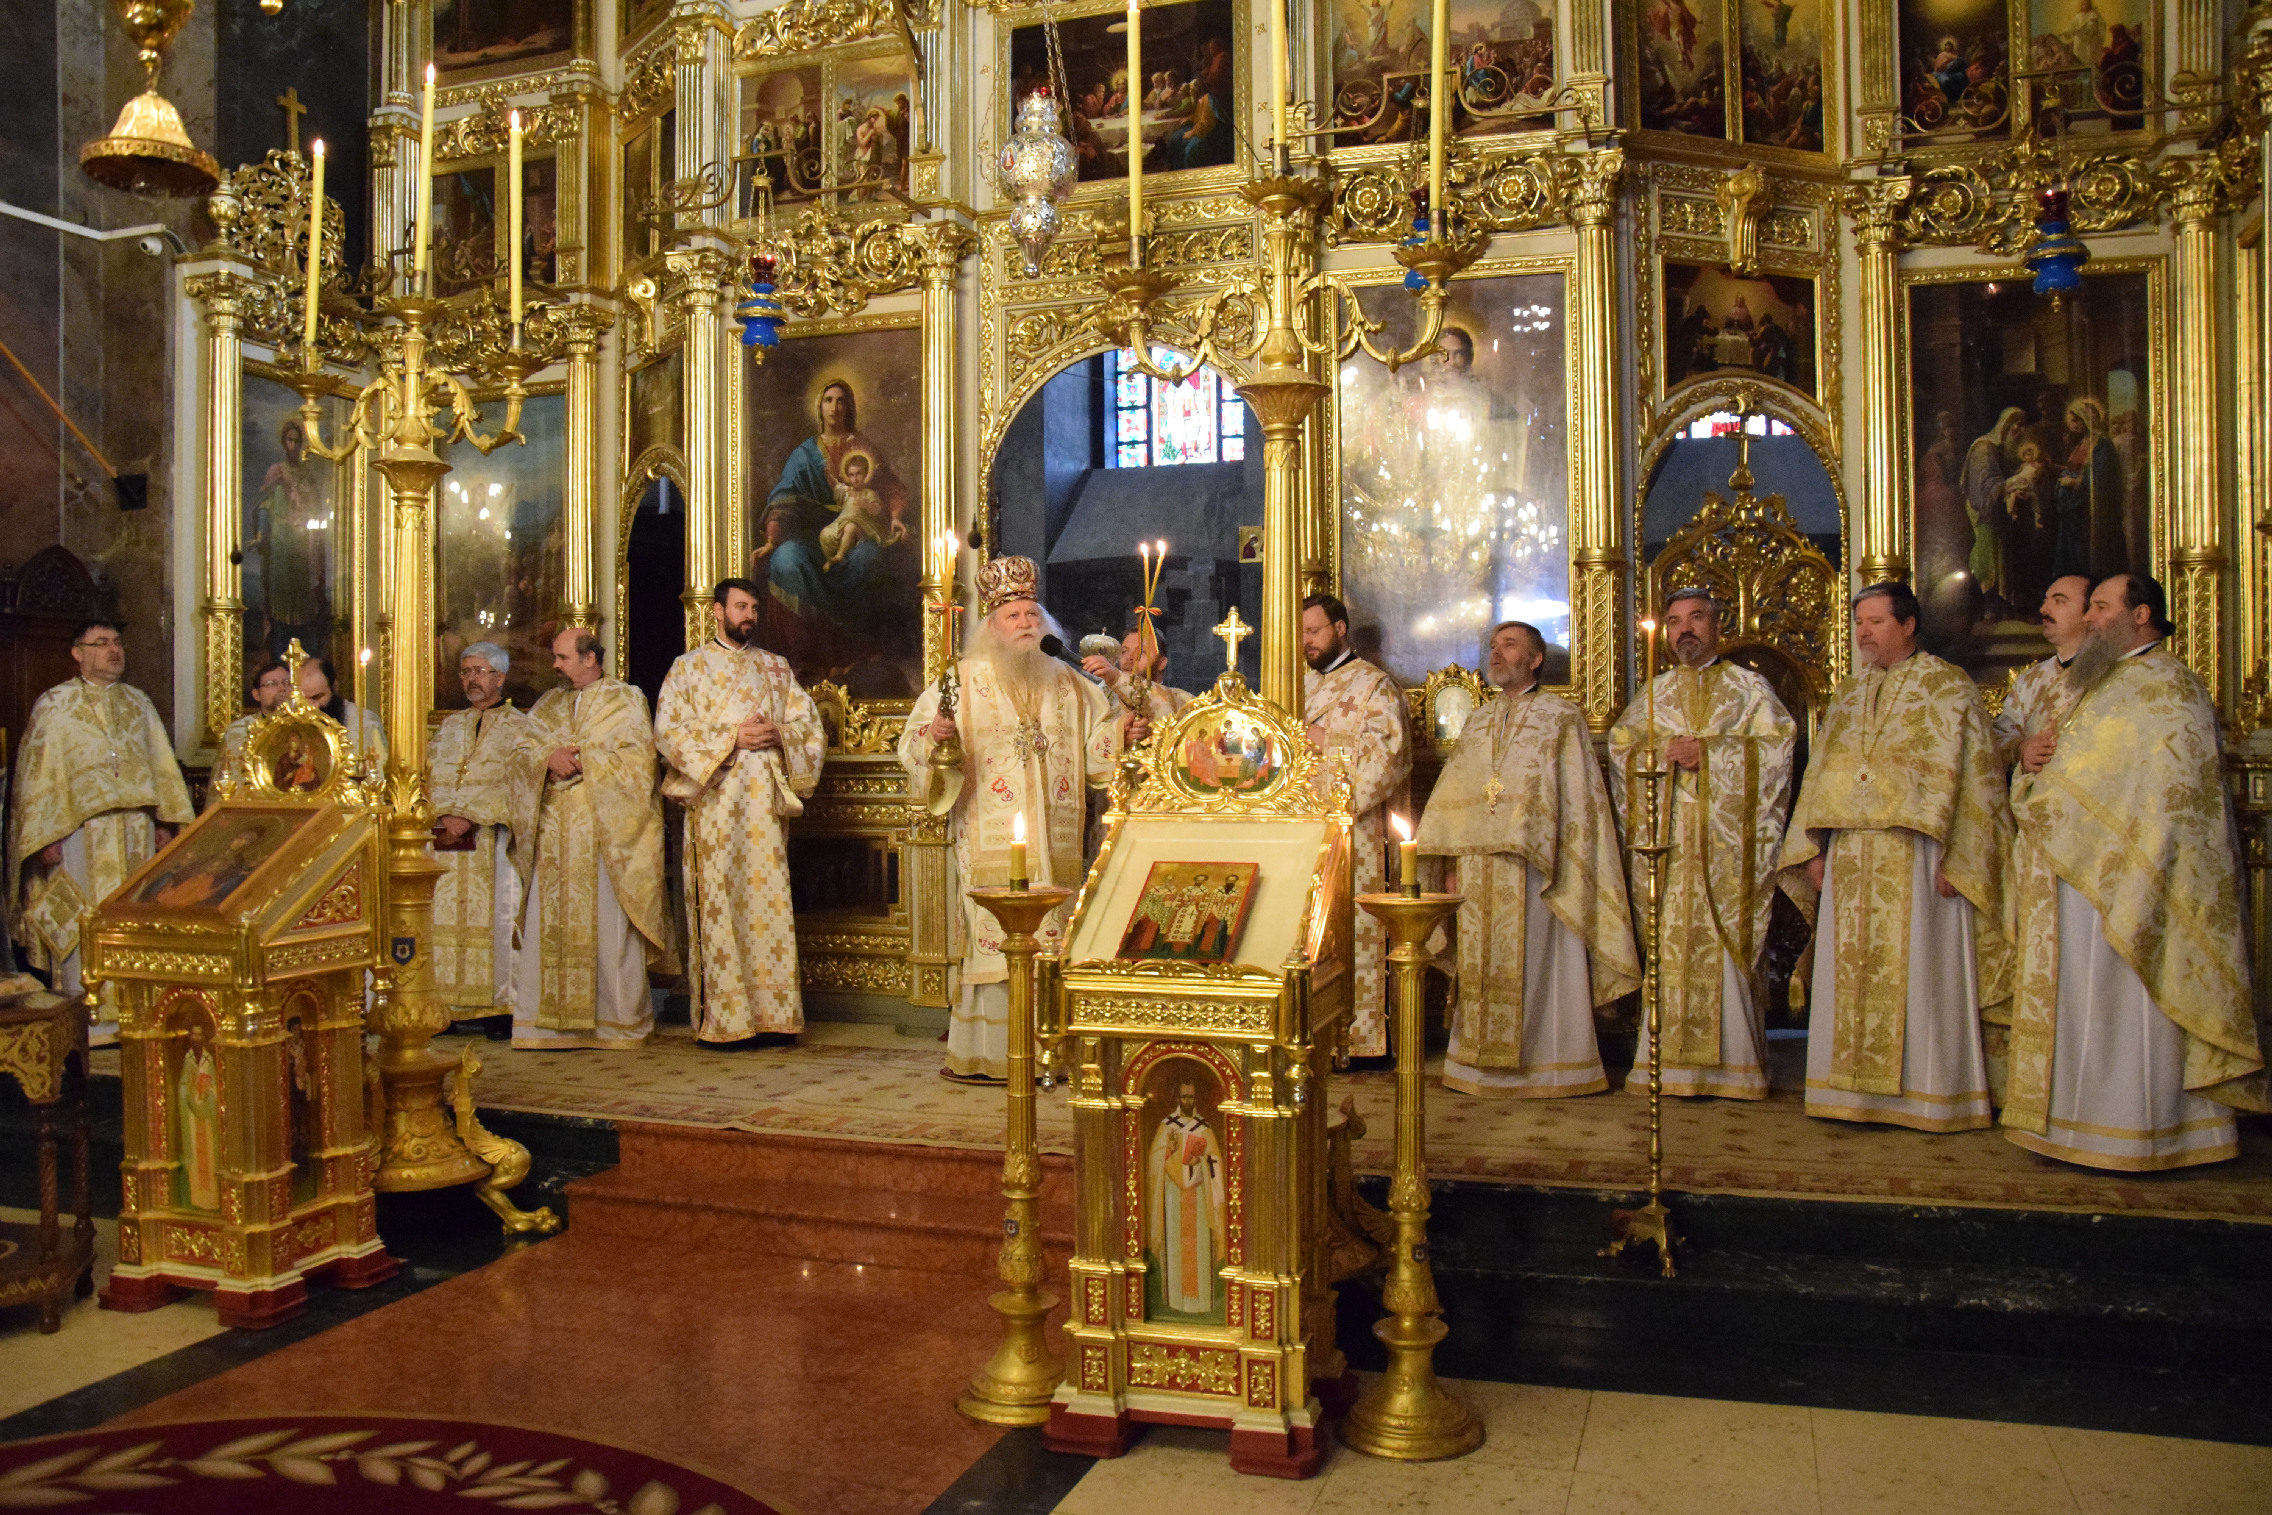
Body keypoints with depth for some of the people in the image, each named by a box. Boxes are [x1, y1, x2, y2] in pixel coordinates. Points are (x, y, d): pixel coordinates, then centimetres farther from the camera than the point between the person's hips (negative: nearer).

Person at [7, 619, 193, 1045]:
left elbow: (162, 765, 14)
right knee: (82, 921, -3)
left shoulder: (138, 702, 14)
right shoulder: (55, 705, 1)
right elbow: (39, 773, -3)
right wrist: (47, 834, -11)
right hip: (81, 829, -4)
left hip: (136, 829, 4)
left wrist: (165, 820, 6)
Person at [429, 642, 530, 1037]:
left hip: (491, 839, -4)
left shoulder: (519, 727, 5)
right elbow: (428, 779, 11)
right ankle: (444, 1006, 2)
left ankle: (500, 1006, -6)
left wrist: (470, 817, -17)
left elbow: (513, 785, -7)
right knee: (443, 918, -1)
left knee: (495, 917, -8)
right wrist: (444, 816, -8)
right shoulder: (448, 726, 21)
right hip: (445, 841, 4)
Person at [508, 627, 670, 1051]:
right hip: (553, 834, 4)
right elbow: (521, 753, 10)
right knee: (547, 923, 1)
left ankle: (618, 1021, 3)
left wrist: (582, 759, -10)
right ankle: (545, 1018, 6)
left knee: (609, 926, -4)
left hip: (606, 832, -4)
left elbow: (638, 758, -6)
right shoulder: (547, 705, 19)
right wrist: (551, 758, -10)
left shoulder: (626, 699, 5)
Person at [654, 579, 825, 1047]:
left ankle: (773, 1014, 3)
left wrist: (778, 734, -7)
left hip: (766, 798, 3)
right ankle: (729, 1020, -2)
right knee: (723, 903, -6)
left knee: (770, 901, 0)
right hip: (716, 800, -3)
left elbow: (809, 722, 14)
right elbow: (668, 729, -3)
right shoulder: (689, 666, 8)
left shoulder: (776, 666, 19)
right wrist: (730, 737, -11)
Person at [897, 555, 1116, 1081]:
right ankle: (987, 1055, 0)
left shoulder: (1069, 685, 15)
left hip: (1056, 844, 4)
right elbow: (911, 743, -1)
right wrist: (934, 737, -21)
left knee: (1054, 947, 3)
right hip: (992, 839, -3)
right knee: (997, 943, -7)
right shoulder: (962, 681, 5)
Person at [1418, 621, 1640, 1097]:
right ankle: (1484, 1063, 15)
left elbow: (1579, 797, -3)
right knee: (1482, 967, 7)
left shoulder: (1562, 717, 2)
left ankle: (1546, 1066, 7)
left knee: (1536, 966, -2)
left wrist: (1568, 869, -11)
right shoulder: (1478, 722, 18)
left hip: (1533, 868, -5)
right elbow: (1455, 796, 15)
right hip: (1480, 871, 5)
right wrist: (1455, 862, 7)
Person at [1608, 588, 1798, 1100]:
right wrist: (1666, 752, -9)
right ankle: (1671, 1061, -2)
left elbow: (1779, 741, -2)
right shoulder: (1653, 693, 18)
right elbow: (1620, 745, 9)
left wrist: (1710, 751, -11)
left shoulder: (1749, 687, 10)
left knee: (1728, 940, -7)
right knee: (1671, 943, -3)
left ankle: (1733, 1061, -3)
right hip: (1668, 840, 2)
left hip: (1727, 838, -2)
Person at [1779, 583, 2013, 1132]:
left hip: (1917, 856, -5)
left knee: (1918, 974, -2)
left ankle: (1927, 1093, 8)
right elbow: (1819, 775, 17)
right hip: (1850, 859, 5)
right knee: (1852, 975, 5)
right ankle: (1860, 1090, 13)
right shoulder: (1847, 695, 16)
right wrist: (1813, 850, 8)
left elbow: (1973, 776, -6)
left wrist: (1955, 859, -14)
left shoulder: (1949, 687, -1)